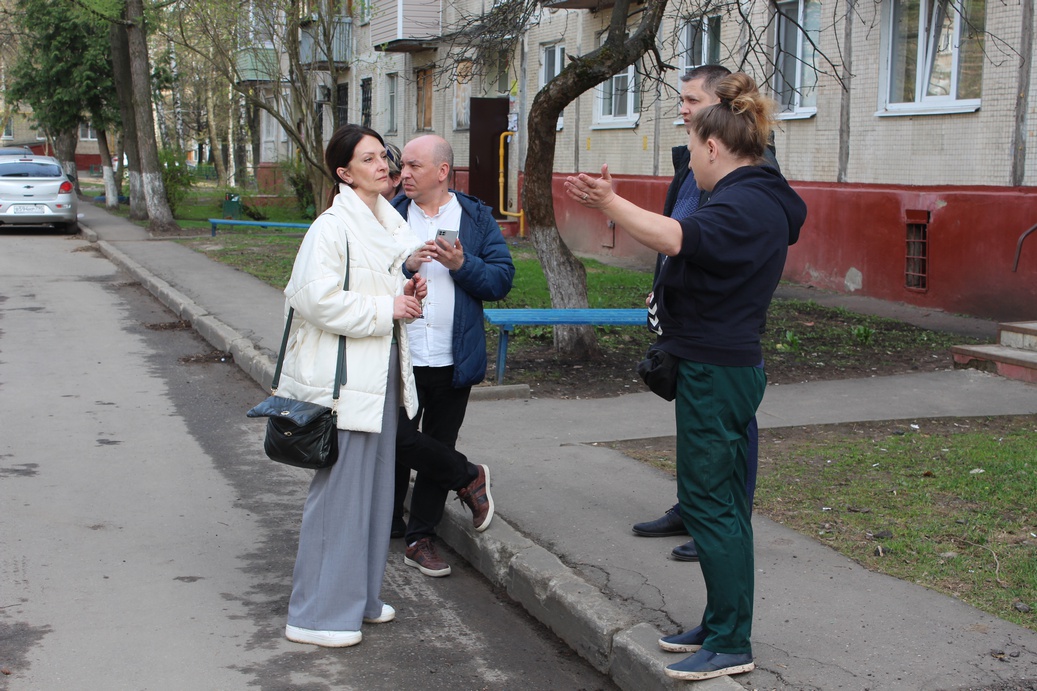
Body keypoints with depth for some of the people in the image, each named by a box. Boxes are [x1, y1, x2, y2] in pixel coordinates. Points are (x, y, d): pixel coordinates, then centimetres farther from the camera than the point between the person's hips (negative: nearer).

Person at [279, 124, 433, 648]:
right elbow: (317, 298, -23)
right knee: (339, 491, -5)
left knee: (373, 487, 15)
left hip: (382, 373, 9)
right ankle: (317, 613, 5)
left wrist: (407, 293, 5)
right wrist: (386, 309, -18)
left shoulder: (390, 224, 14)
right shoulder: (332, 227, -14)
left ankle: (357, 596, 28)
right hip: (341, 378, -9)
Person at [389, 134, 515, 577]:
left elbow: (501, 278, -2)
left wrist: (461, 264, -18)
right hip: (399, 358, 0)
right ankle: (470, 478, 19)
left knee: (438, 446, 9)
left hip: (453, 361, 1)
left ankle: (420, 539, 24)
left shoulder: (477, 219, 4)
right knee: (399, 440, -8)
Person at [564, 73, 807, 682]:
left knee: (711, 504, -5)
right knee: (722, 502, 16)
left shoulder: (745, 204, -18)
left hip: (715, 374, -10)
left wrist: (610, 202, -37)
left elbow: (677, 238, -36)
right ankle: (722, 624, 26)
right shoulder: (759, 200, 14)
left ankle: (731, 644, 2)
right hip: (730, 364, 10)